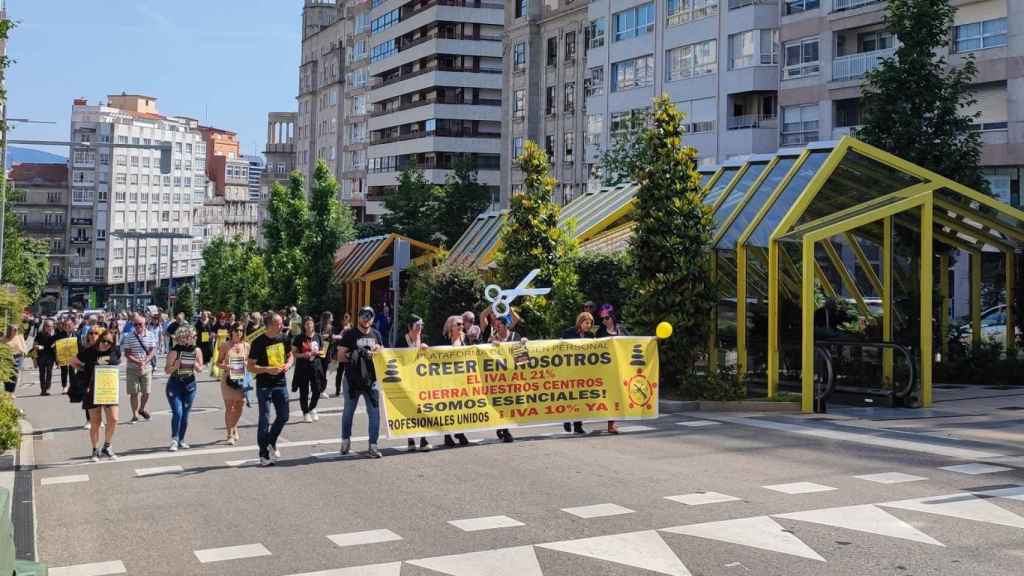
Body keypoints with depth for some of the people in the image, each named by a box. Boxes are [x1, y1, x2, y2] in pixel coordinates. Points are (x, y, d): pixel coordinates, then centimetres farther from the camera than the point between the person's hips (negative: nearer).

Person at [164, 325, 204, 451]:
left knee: (185, 414, 6)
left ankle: (181, 440, 18)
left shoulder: (196, 350, 1)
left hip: (190, 385, 4)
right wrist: (178, 364, -22)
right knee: (177, 412, -15)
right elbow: (167, 370, -8)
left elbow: (200, 369, 6)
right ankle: (174, 440, -5)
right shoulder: (174, 351, -9)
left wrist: (194, 362, -12)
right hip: (175, 385, -4)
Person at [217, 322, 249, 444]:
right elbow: (219, 362, 2)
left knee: (240, 407, 6)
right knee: (229, 408, -2)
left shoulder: (246, 346, 5)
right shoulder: (225, 346, -2)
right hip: (228, 379, -3)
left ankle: (234, 427, 34)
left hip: (242, 379, 3)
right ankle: (230, 435, 6)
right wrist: (225, 367, -18)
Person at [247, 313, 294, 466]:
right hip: (264, 386, -5)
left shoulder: (284, 338, 2)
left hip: (281, 383, 5)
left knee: (283, 416, 8)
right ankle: (264, 455, 4)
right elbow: (251, 366, -12)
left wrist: (288, 364, -6)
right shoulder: (259, 342, -14)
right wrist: (268, 369, -25)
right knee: (265, 420, -3)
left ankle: (271, 443, 32)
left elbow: (290, 356, 16)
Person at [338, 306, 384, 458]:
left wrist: (377, 351, -3)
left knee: (374, 413, -3)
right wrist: (353, 355, -19)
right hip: (352, 379, -3)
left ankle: (372, 446, 0)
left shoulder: (376, 334, 13)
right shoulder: (349, 334, -1)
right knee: (348, 411, 10)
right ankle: (345, 440, 28)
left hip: (371, 379, 3)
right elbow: (340, 354, -4)